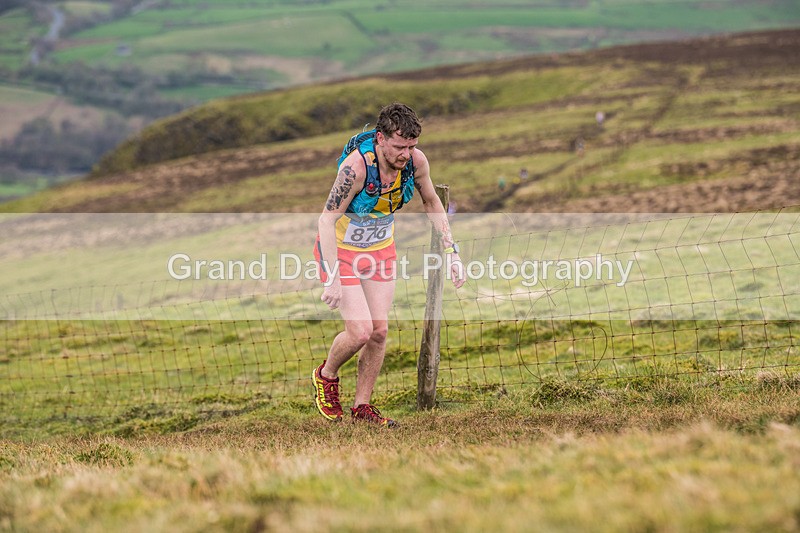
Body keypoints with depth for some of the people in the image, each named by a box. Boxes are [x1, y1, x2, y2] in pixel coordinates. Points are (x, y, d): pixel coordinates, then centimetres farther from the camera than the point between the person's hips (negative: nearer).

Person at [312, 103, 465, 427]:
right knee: (361, 332, -13)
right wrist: (332, 278, -31)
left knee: (379, 331, 1)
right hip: (341, 249, -5)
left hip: (381, 248, 5)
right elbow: (327, 219, -27)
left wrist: (451, 251, 0)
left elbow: (432, 202, 4)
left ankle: (362, 406, 17)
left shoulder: (416, 160, -16)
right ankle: (326, 376, 19)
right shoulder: (356, 166, -33)